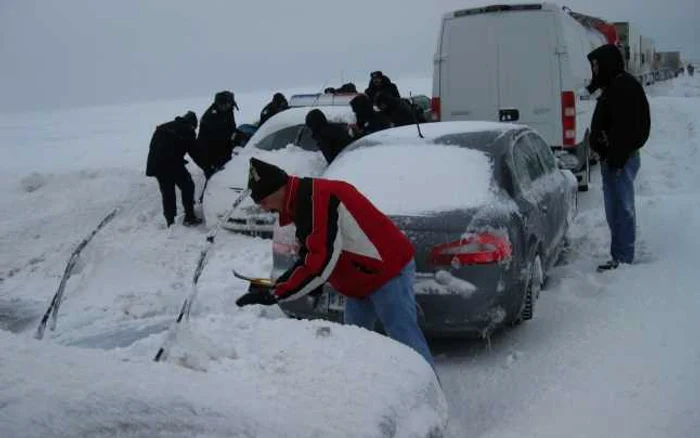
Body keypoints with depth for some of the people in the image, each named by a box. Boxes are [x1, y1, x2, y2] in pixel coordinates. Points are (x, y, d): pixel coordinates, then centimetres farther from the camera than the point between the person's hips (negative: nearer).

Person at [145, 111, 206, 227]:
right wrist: (206, 167, 9)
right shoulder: (188, 131, 3)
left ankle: (170, 221, 16)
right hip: (173, 164, -6)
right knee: (187, 187, 10)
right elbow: (195, 152, 2)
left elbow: (153, 145, 20)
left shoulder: (164, 127, 21)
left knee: (167, 192, 14)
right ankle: (189, 217, 7)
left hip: (156, 164, 6)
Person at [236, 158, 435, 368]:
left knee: (405, 340, -11)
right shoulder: (303, 201, 9)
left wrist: (273, 294, -25)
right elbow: (311, 257, 15)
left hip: (389, 271, -11)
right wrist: (274, 286, 5)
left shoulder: (317, 198, -25)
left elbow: (322, 261, -30)